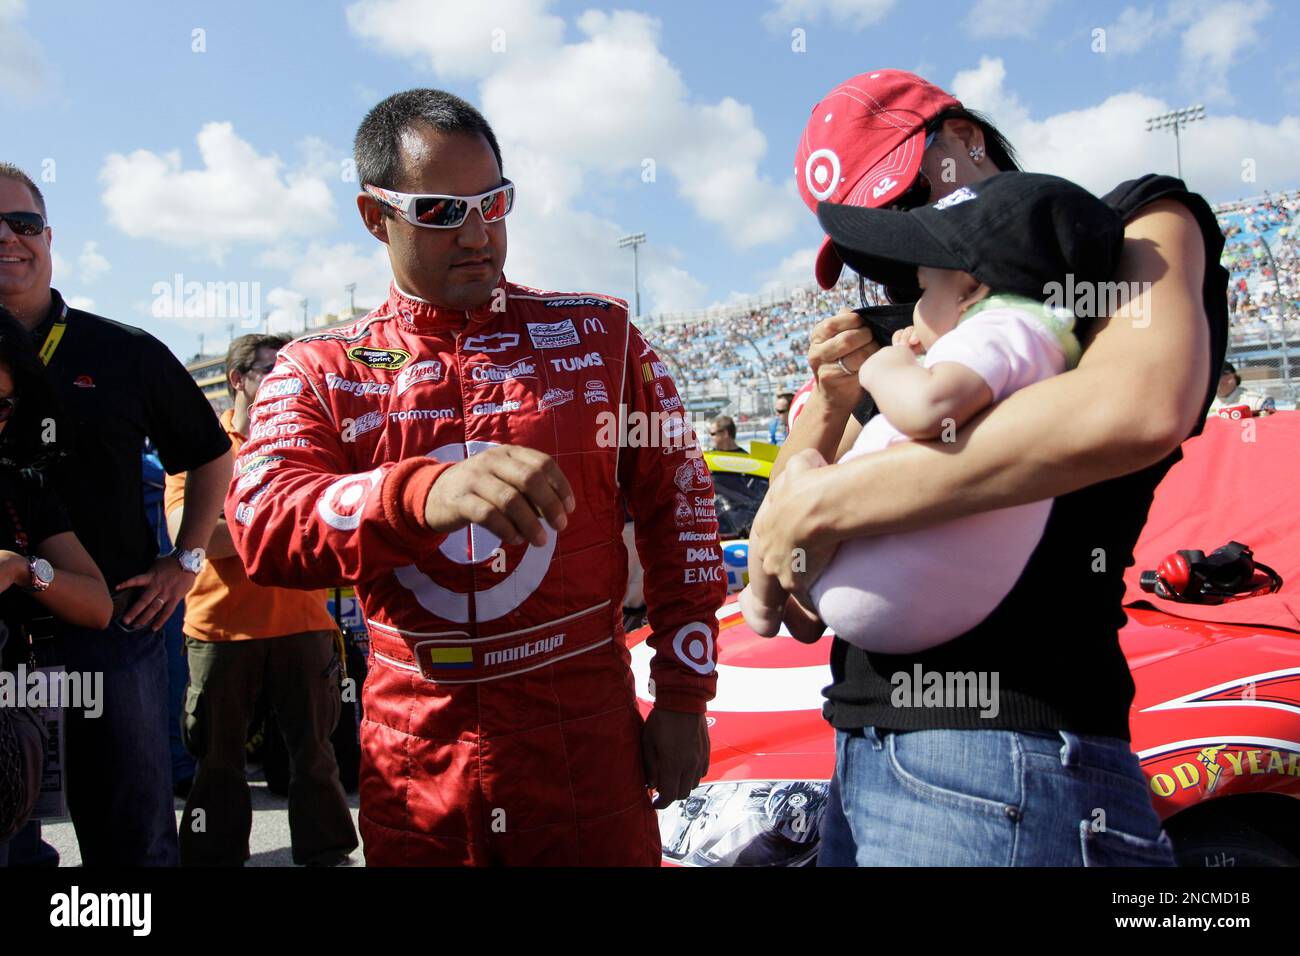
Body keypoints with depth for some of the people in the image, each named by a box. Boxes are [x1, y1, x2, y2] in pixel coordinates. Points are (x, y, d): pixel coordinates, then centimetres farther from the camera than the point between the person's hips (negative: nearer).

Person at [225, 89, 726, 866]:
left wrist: (685, 696, 0)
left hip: (587, 743, 0)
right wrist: (422, 493, -38)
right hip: (413, 763, 1)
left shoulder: (598, 332, 2)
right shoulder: (318, 371, 1)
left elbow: (679, 511, 4)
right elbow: (265, 525, -17)